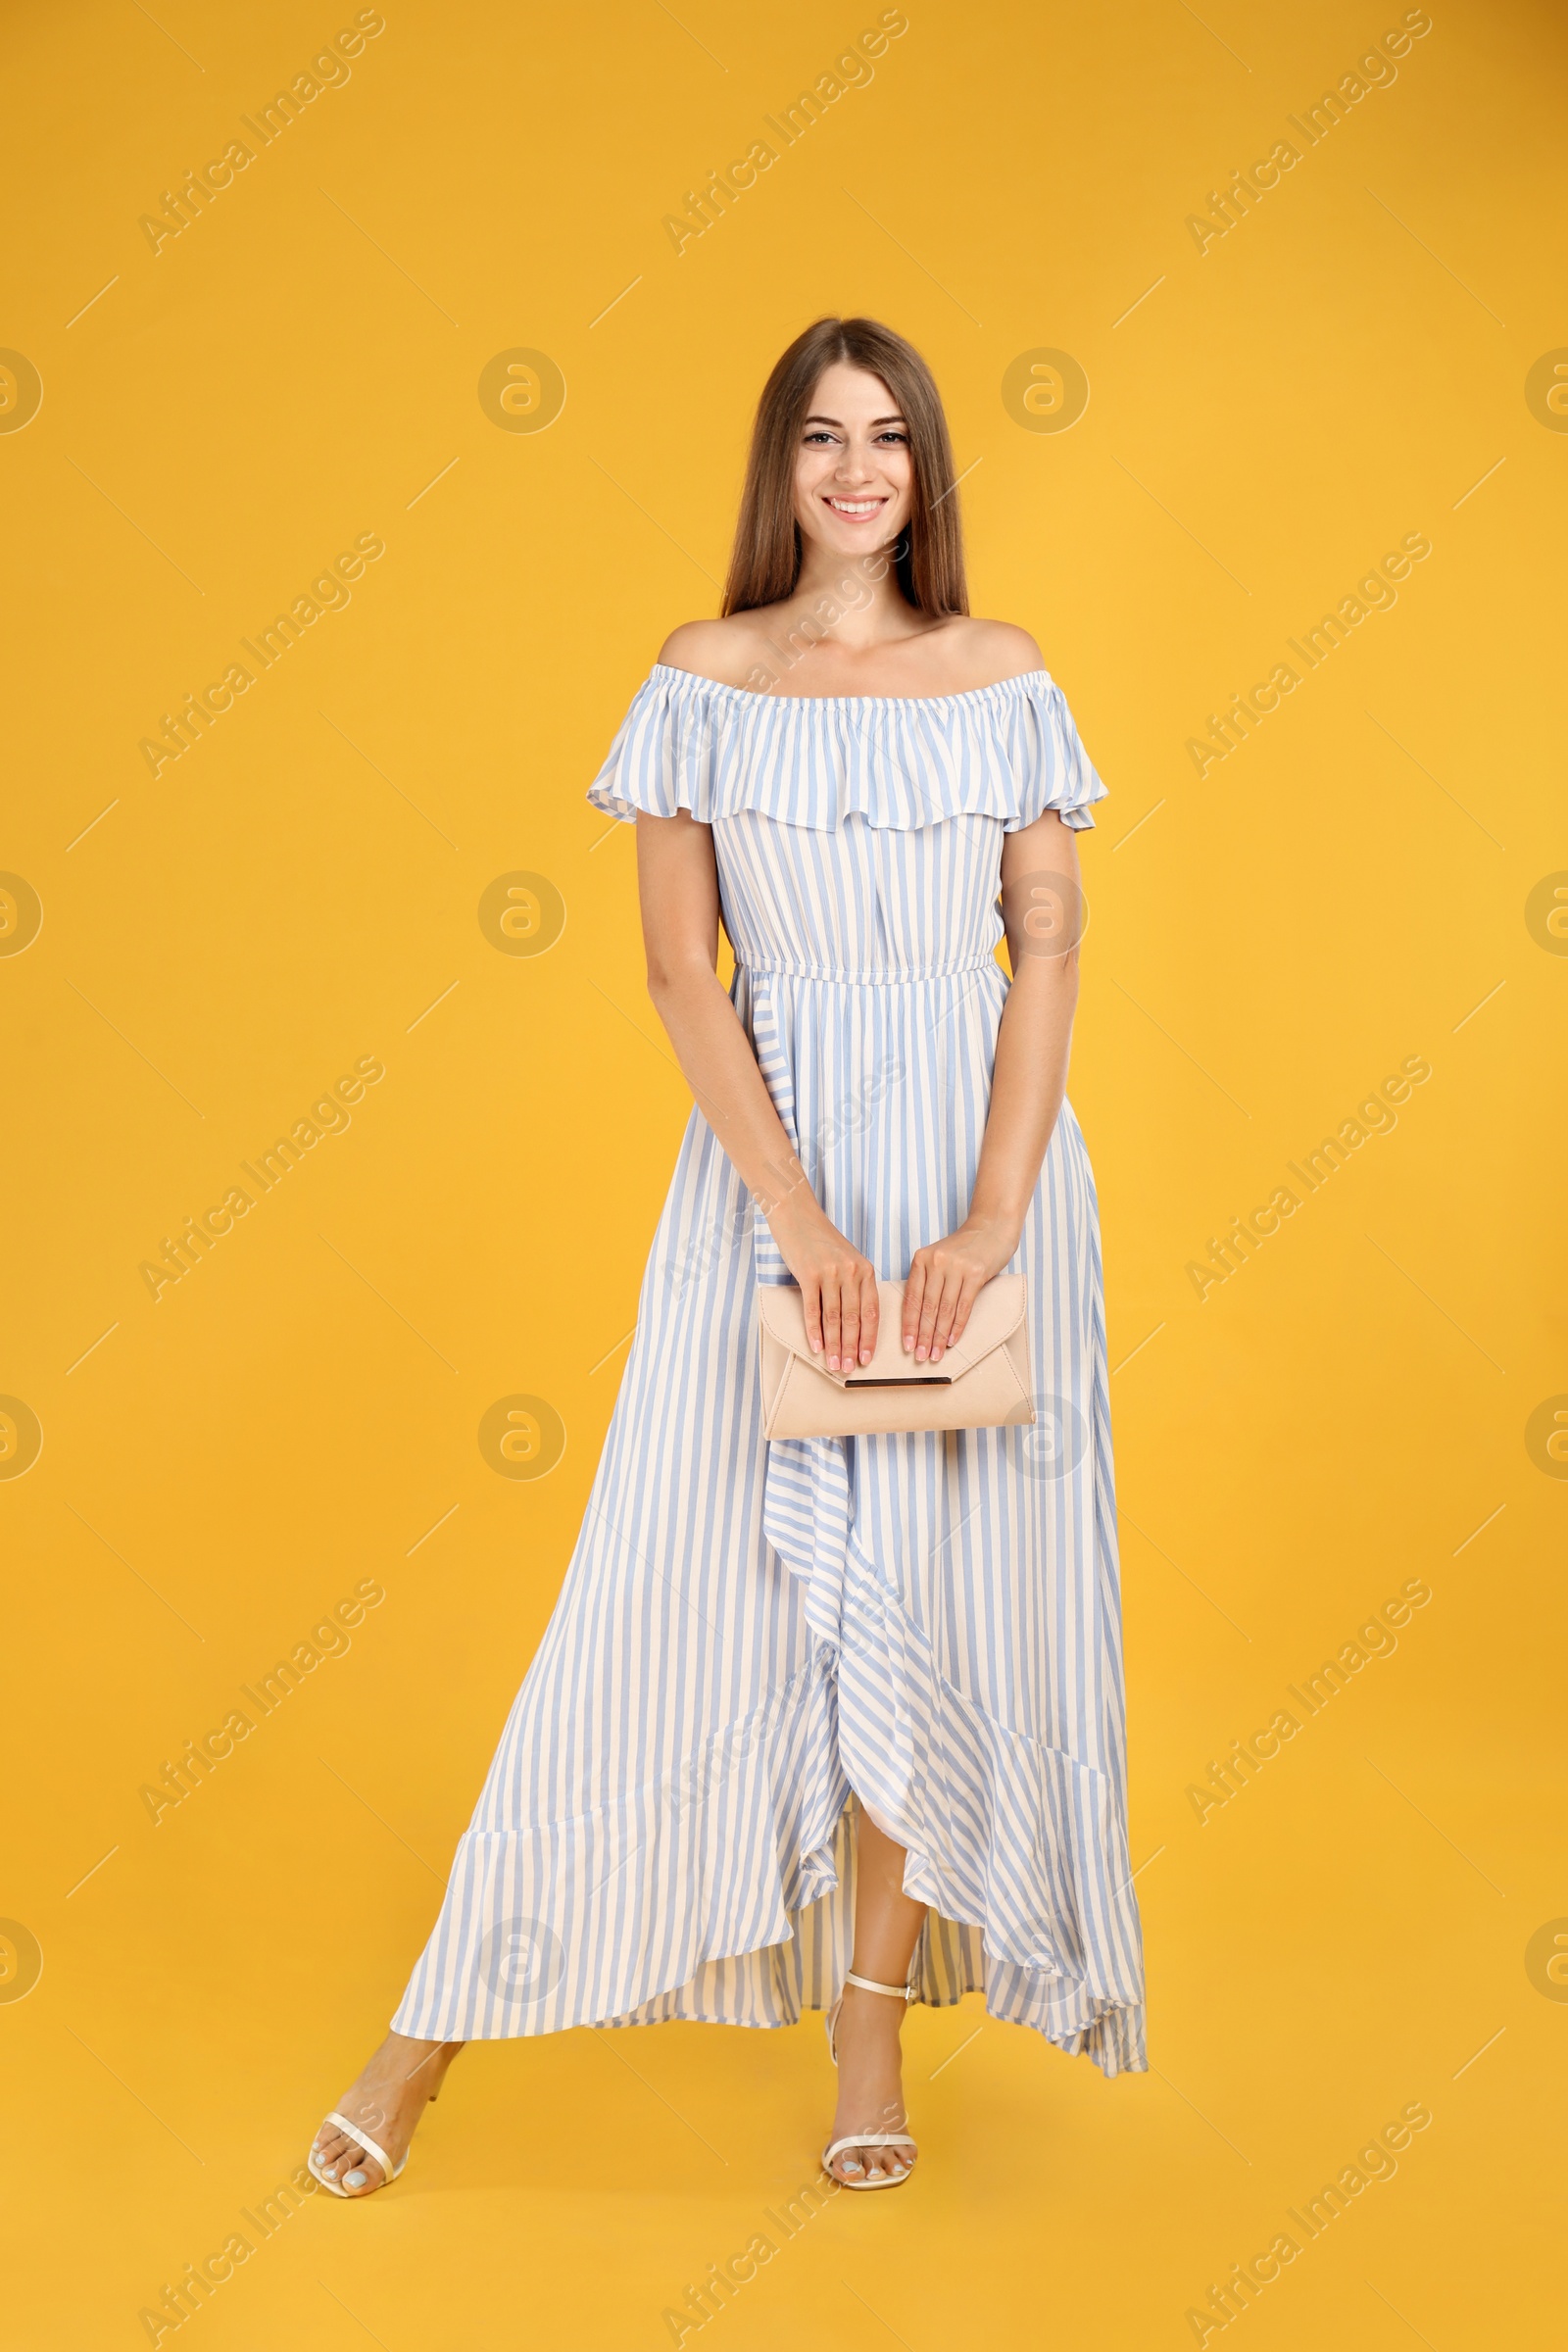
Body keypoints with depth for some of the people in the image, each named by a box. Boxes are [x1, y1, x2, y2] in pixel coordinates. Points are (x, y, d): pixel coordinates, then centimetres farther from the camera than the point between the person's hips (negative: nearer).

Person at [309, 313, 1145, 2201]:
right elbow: (680, 969, -4)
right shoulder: (703, 679, 1)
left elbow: (1049, 951, 0)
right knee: (682, 1572, 0)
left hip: (980, 1144, 2)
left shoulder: (1005, 679, 4)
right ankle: (440, 2028, 13)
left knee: (942, 1580, 5)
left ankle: (873, 2019, 21)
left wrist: (996, 1213, -12)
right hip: (770, 1144, -1)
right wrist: (798, 1215, -13)